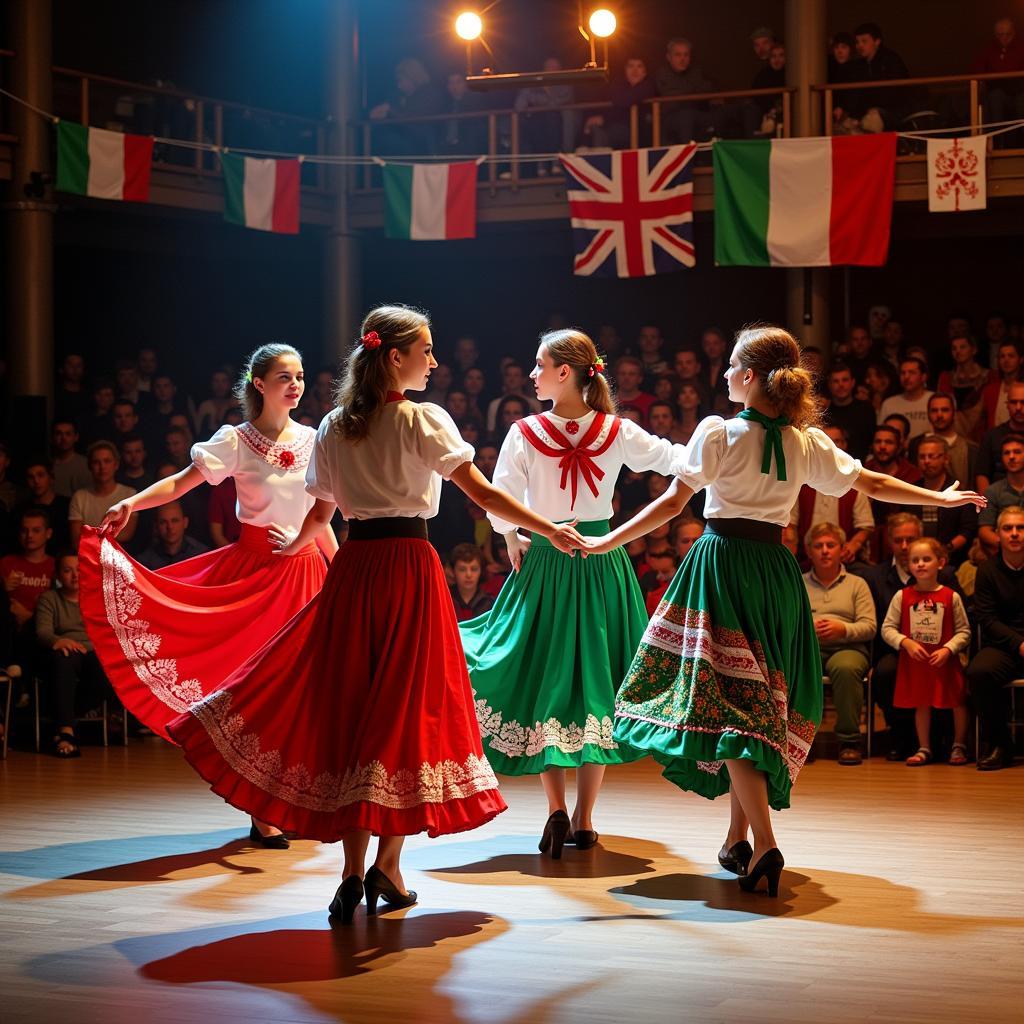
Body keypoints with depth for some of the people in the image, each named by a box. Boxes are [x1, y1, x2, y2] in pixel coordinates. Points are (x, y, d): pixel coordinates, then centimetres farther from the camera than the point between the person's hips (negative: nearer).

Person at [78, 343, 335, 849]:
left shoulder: (313, 440, 7)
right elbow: (182, 482, -11)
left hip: (304, 569, 4)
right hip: (255, 568, -4)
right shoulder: (236, 441, -4)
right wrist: (132, 503, -26)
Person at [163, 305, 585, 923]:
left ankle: (353, 872, 1)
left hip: (354, 570, 4)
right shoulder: (424, 420, -4)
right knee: (406, 707, 3)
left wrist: (296, 544, 38)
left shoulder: (333, 428, 10)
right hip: (411, 567, -4)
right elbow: (481, 491, -11)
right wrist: (549, 529, -8)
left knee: (350, 706, 5)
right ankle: (388, 866, 3)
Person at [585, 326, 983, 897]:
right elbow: (873, 483, 13)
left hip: (721, 565, -5)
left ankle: (765, 844, -22)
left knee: (728, 704, -9)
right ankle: (739, 840, 21)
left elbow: (673, 504, -9)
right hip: (775, 572, 5)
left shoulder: (718, 433, -8)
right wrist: (941, 498, 27)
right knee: (763, 700, 15)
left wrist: (608, 541, -1)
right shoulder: (808, 443, 4)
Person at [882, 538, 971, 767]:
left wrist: (948, 649, -16)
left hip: (945, 662, -1)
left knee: (958, 701, 3)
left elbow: (964, 631, -1)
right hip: (914, 661, 1)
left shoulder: (951, 597, -3)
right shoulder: (902, 597, 0)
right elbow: (887, 628, 0)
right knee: (921, 705, 9)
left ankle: (959, 746, 20)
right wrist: (906, 643, -15)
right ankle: (924, 749, 20)